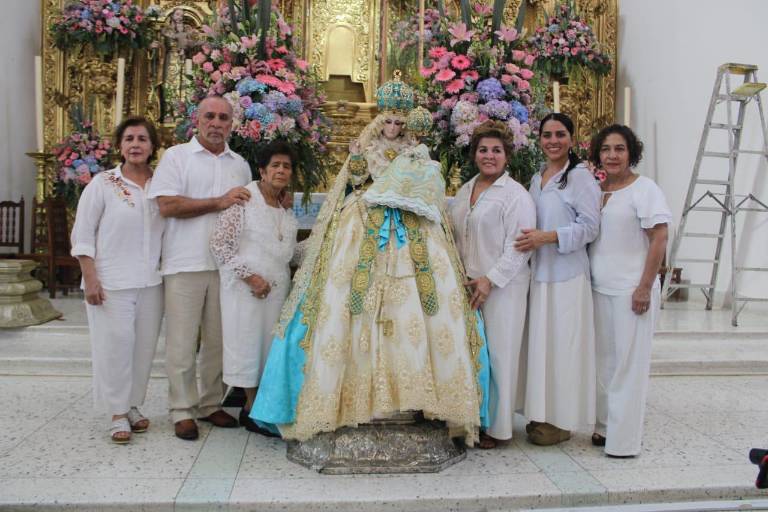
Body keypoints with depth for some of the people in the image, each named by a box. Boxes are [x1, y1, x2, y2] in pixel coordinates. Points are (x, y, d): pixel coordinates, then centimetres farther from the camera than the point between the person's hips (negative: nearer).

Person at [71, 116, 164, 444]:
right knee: (115, 346, -1)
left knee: (144, 347, 9)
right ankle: (118, 414, 12)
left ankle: (133, 405, 25)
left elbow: (170, 231, 11)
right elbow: (82, 235, -3)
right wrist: (90, 279, -10)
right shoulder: (102, 184, -3)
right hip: (111, 282, -3)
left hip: (151, 282, 3)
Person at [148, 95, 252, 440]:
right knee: (182, 341, 0)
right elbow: (167, 205, -10)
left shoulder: (240, 164, 17)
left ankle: (211, 404, 23)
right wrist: (219, 202, -12)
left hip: (227, 265, 4)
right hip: (185, 264, -4)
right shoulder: (176, 157, 3)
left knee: (219, 339, 10)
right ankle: (183, 411, 11)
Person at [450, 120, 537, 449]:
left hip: (502, 286, -6)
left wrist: (490, 279, -17)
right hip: (467, 284, 6)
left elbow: (519, 246, -12)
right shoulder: (464, 192, 16)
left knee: (497, 353, 0)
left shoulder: (516, 194, -5)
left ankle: (495, 426, 13)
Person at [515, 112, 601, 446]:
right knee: (540, 342, 10)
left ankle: (562, 420, 11)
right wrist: (530, 239, 7)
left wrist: (547, 237, -19)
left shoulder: (580, 176, -7)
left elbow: (589, 227, -12)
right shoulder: (536, 179, 16)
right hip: (539, 273, 7)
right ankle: (542, 414, 21)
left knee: (562, 344, -1)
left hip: (567, 275, -7)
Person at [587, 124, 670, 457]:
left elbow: (659, 240, -12)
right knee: (603, 361, 13)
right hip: (599, 290, 6)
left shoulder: (644, 189, -7)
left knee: (628, 364, 1)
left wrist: (645, 288, -15)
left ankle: (624, 439, 12)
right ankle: (605, 427, 26)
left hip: (631, 291, -6)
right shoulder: (596, 189, 11)